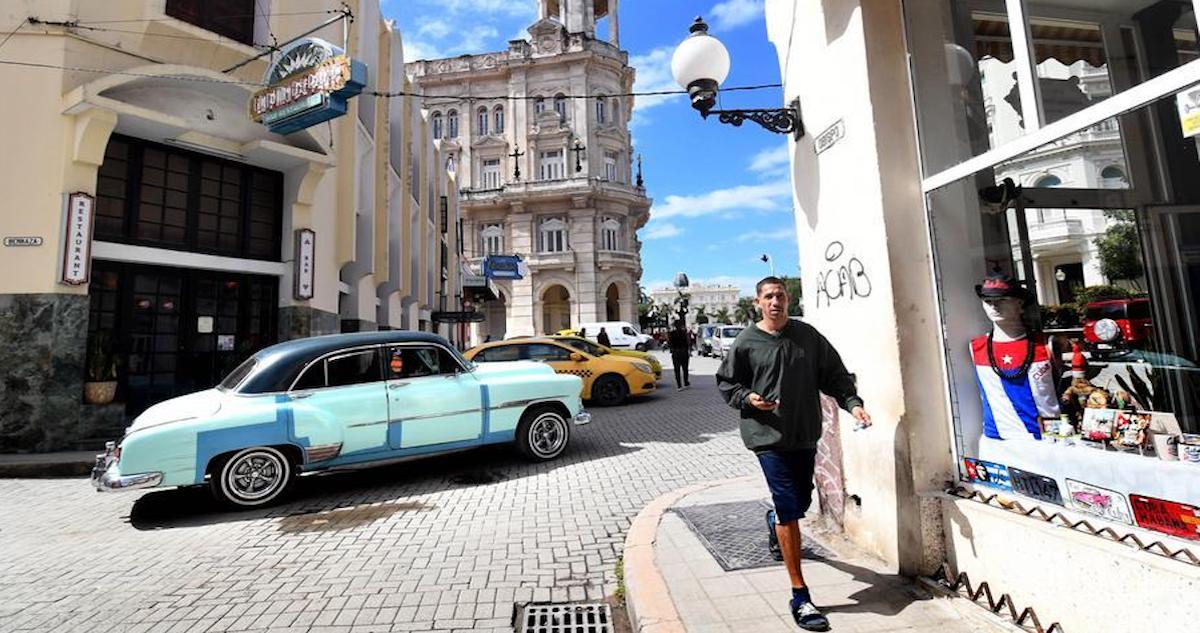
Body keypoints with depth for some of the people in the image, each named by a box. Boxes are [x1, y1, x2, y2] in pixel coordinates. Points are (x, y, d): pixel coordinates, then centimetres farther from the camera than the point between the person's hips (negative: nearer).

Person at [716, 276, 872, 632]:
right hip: (768, 436, -4)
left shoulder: (807, 335, 3)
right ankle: (800, 597, 6)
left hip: (805, 435, 4)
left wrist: (852, 403, -8)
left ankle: (778, 523, 55)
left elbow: (834, 375, 7)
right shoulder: (746, 343, -5)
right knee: (789, 512, -6)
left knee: (801, 503, 20)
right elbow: (726, 383, 3)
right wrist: (748, 398, -15)